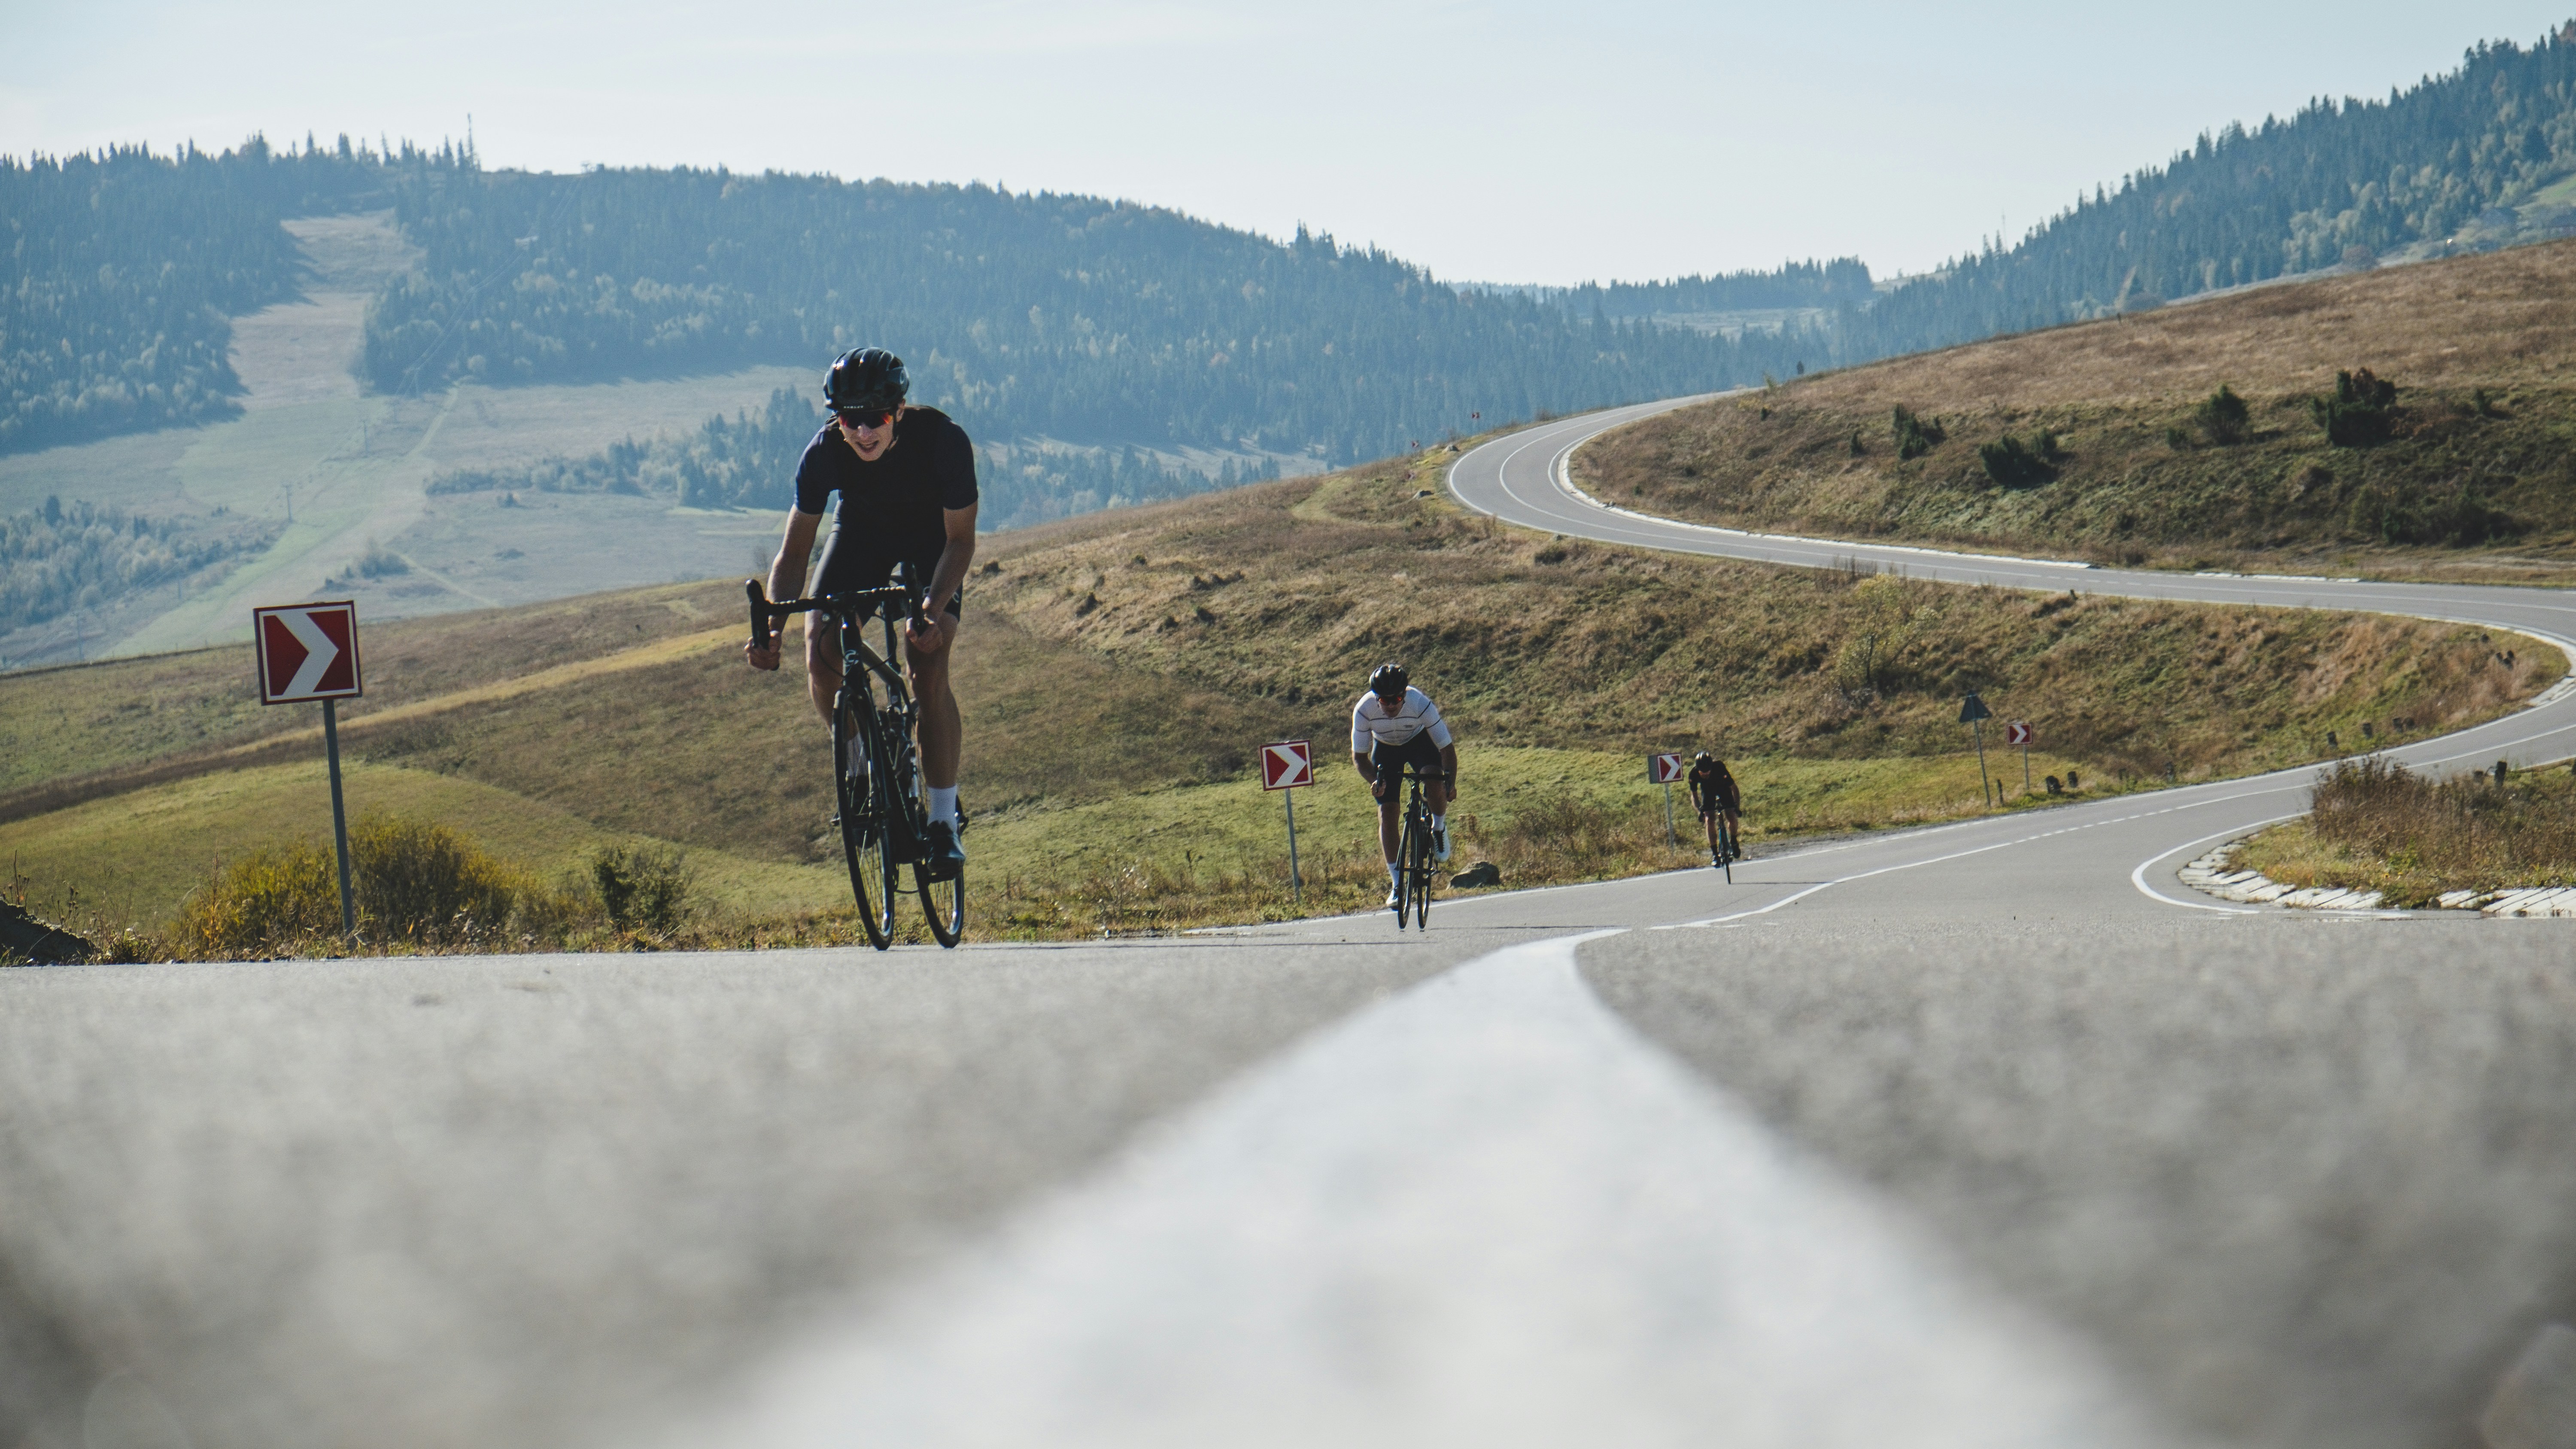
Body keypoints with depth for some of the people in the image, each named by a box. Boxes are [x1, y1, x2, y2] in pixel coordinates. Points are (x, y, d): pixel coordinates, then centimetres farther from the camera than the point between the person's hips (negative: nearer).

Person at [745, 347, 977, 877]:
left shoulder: (942, 440, -35)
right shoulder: (825, 453, -29)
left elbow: (960, 539, -25)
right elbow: (795, 549, -21)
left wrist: (934, 608, -42)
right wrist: (771, 627, -36)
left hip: (931, 535, -2)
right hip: (861, 530, 2)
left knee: (928, 669, -19)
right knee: (822, 653, -19)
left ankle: (945, 822, -6)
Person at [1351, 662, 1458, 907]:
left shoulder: (1421, 704, -35)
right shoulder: (1364, 710, -32)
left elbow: (1447, 747, -26)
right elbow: (1359, 755, -19)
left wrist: (1451, 783, -35)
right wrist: (1373, 780, -36)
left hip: (1419, 741, -1)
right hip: (1386, 748, 2)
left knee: (1436, 784, -32)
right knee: (1387, 812, -9)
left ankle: (1439, 828, 1)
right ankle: (1396, 883, -1)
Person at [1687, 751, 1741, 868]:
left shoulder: (1719, 767, -38)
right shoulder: (1694, 773, -31)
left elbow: (1733, 787, -25)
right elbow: (1694, 795, -15)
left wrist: (1737, 807, -29)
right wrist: (1699, 811, -26)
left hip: (1723, 787, -1)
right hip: (1707, 791, 1)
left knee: (1731, 817, -17)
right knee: (1709, 820, -16)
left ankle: (1734, 841, 13)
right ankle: (1715, 854, -7)